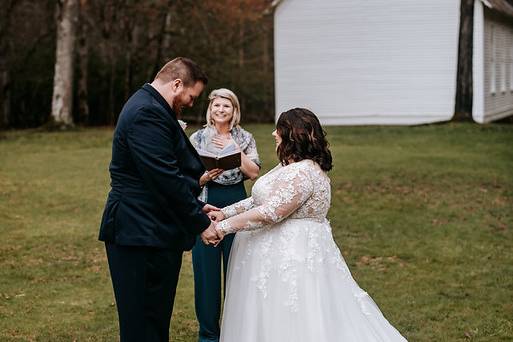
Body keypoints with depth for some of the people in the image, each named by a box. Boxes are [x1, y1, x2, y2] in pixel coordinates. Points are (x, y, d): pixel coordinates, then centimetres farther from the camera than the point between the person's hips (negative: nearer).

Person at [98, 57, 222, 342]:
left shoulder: (150, 108, 17)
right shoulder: (148, 114, -18)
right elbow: (166, 179, -22)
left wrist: (197, 208, 16)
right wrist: (200, 223, -13)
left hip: (152, 233, 11)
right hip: (142, 235, -11)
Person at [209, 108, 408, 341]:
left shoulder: (302, 173, -22)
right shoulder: (290, 166, 11)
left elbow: (269, 213, -27)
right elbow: (259, 200, 15)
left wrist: (223, 227, -21)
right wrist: (225, 213, 5)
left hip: (292, 256, -10)